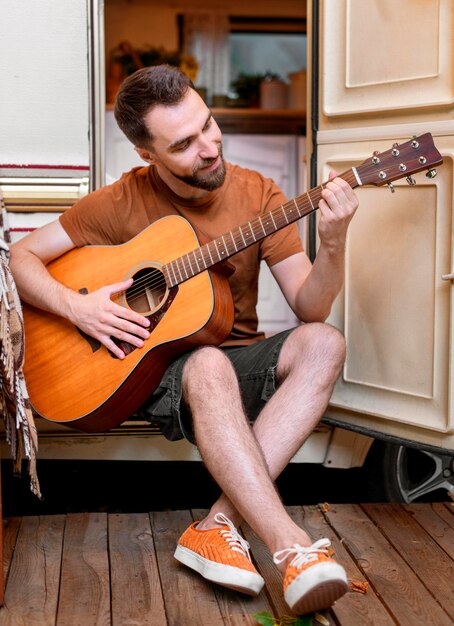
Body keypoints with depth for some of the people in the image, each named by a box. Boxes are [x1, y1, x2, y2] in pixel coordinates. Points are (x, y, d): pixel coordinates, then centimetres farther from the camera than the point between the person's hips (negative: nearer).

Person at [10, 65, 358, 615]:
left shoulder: (256, 194, -2)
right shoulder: (123, 203, -6)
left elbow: (310, 309, -7)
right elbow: (21, 257, -1)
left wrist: (333, 245, -27)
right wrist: (77, 307, -18)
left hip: (239, 363, 3)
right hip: (153, 368, -3)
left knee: (322, 343, -29)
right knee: (208, 367, -38)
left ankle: (218, 526, -37)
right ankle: (293, 549, -47)